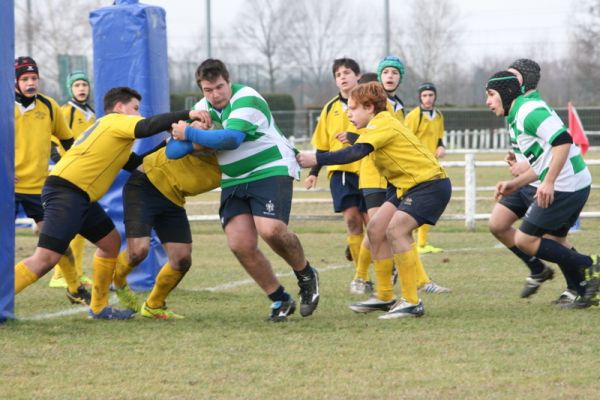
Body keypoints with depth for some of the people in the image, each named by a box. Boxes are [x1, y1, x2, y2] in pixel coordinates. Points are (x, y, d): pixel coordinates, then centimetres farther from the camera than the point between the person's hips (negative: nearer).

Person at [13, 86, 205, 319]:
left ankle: (99, 307, 23)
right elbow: (147, 127, -20)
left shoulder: (107, 126, 29)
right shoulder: (118, 121, 1)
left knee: (110, 242, 19)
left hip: (78, 195, 11)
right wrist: (187, 115, -17)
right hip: (67, 192, -11)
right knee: (45, 259, -18)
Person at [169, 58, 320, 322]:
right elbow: (174, 151, 7)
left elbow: (231, 139, -29)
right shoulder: (205, 107, 9)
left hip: (271, 171, -7)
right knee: (241, 245, -9)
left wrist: (190, 134, -23)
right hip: (234, 182, 7)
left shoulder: (246, 100, -14)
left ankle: (306, 276, -1)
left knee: (270, 229, -28)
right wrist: (196, 120, -12)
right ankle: (279, 300, 6)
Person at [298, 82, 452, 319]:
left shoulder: (382, 124, -18)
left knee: (396, 229, -24)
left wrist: (316, 159, -33)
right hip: (408, 186, 11)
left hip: (430, 184, -11)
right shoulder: (382, 124, 14)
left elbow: (356, 152, -31)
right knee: (375, 229, 8)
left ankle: (412, 303, -21)